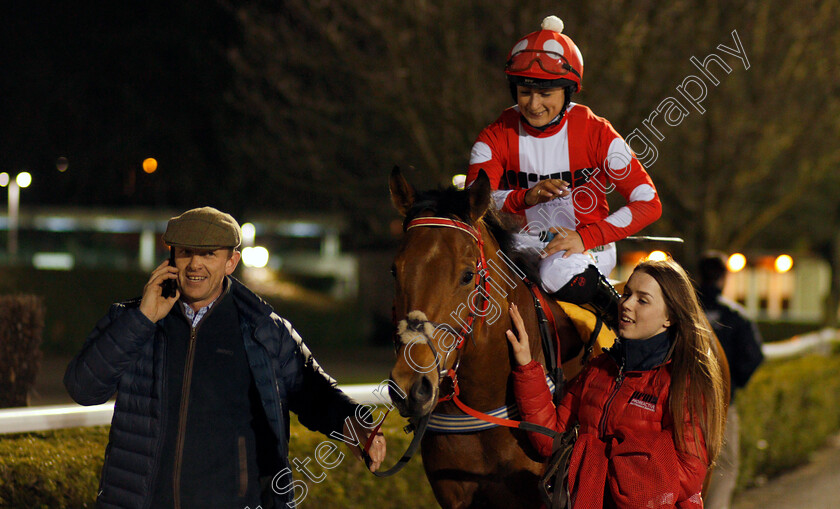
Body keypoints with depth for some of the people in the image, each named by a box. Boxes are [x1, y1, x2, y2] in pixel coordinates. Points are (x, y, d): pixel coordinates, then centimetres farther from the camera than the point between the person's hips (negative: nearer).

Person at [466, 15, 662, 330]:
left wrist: (584, 237, -24)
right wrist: (525, 197, -37)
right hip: (527, 245, 3)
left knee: (559, 273, -36)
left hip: (589, 246, -3)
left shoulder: (596, 133, -10)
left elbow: (648, 203, -13)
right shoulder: (497, 137, -3)